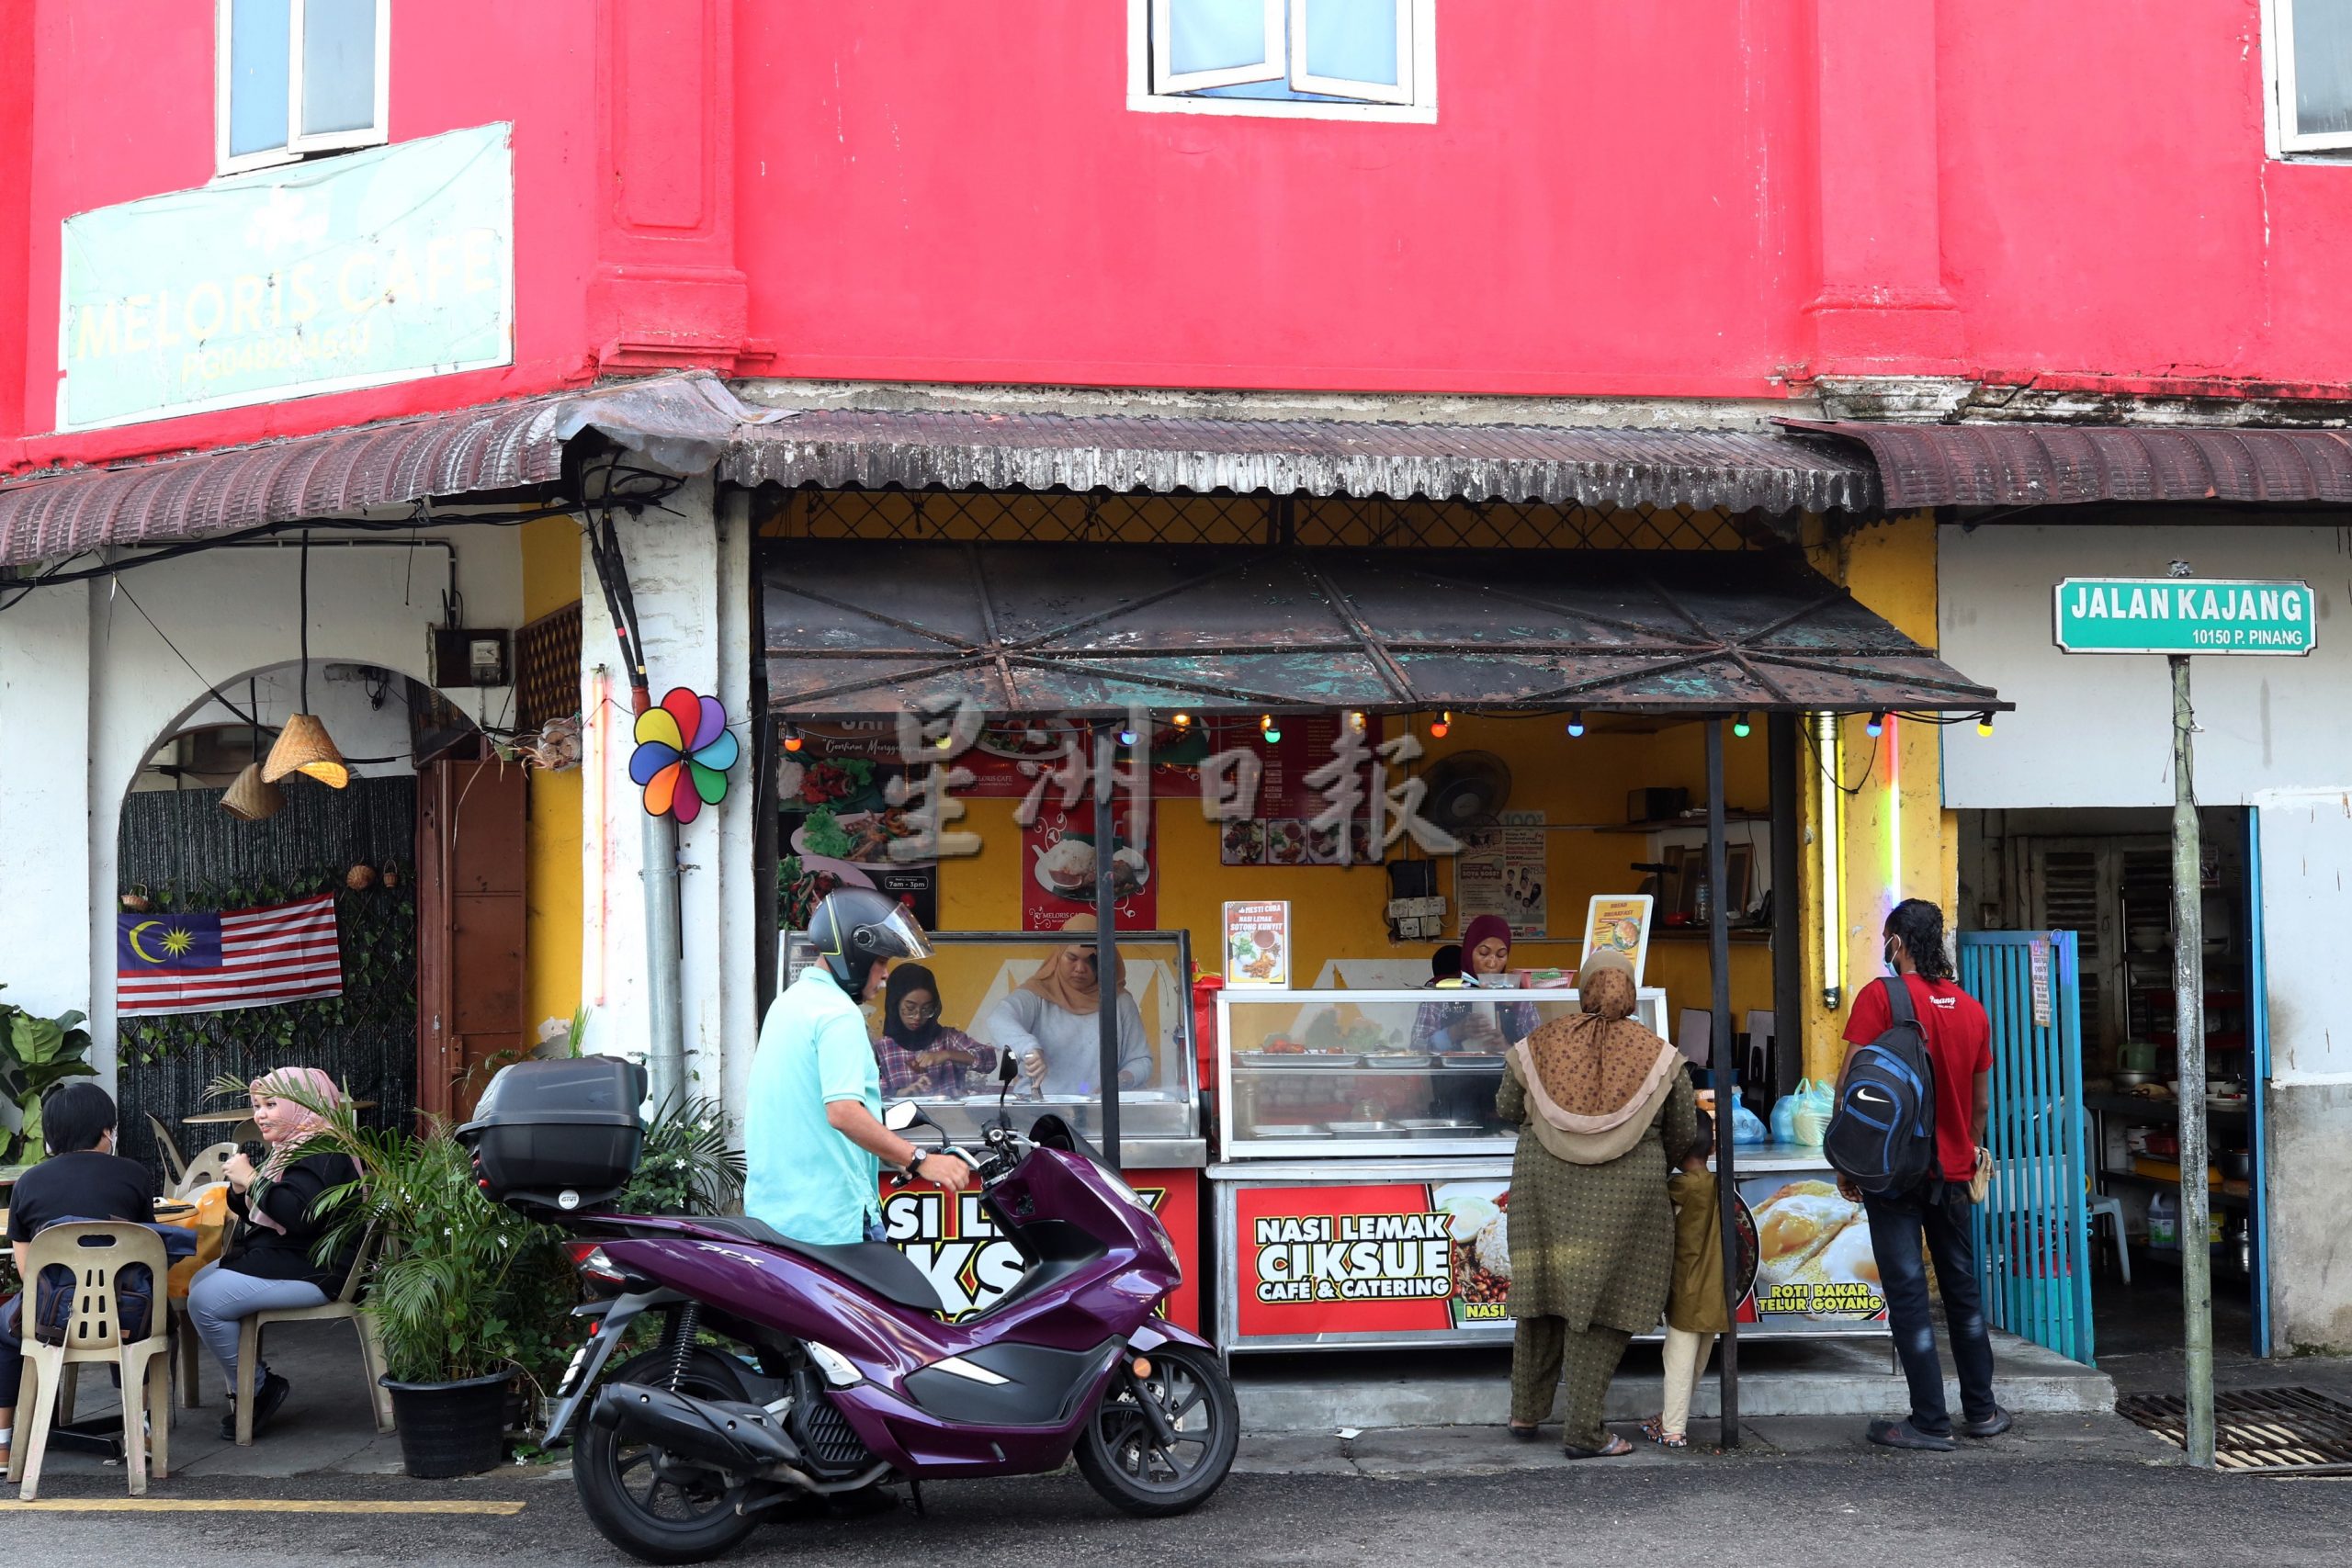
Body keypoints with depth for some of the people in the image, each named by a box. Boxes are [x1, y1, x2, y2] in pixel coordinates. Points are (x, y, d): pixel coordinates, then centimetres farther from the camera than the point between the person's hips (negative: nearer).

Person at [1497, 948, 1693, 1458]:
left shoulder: (1539, 1045, 2)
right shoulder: (1659, 1055, -1)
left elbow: (1507, 1110, 13)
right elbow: (1684, 1133, 7)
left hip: (1545, 1184, 2)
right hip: (1625, 1190, -2)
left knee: (1542, 1296, 14)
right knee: (1601, 1306, 3)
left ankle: (1526, 1414, 25)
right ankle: (1583, 1431, 3)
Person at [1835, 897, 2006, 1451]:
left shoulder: (1880, 997, -10)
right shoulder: (1973, 1010, 7)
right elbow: (1981, 1103, 14)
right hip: (1952, 1172, 5)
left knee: (1907, 1292, -2)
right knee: (1962, 1288, 15)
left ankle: (1930, 1421, -2)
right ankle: (1980, 1410, 22)